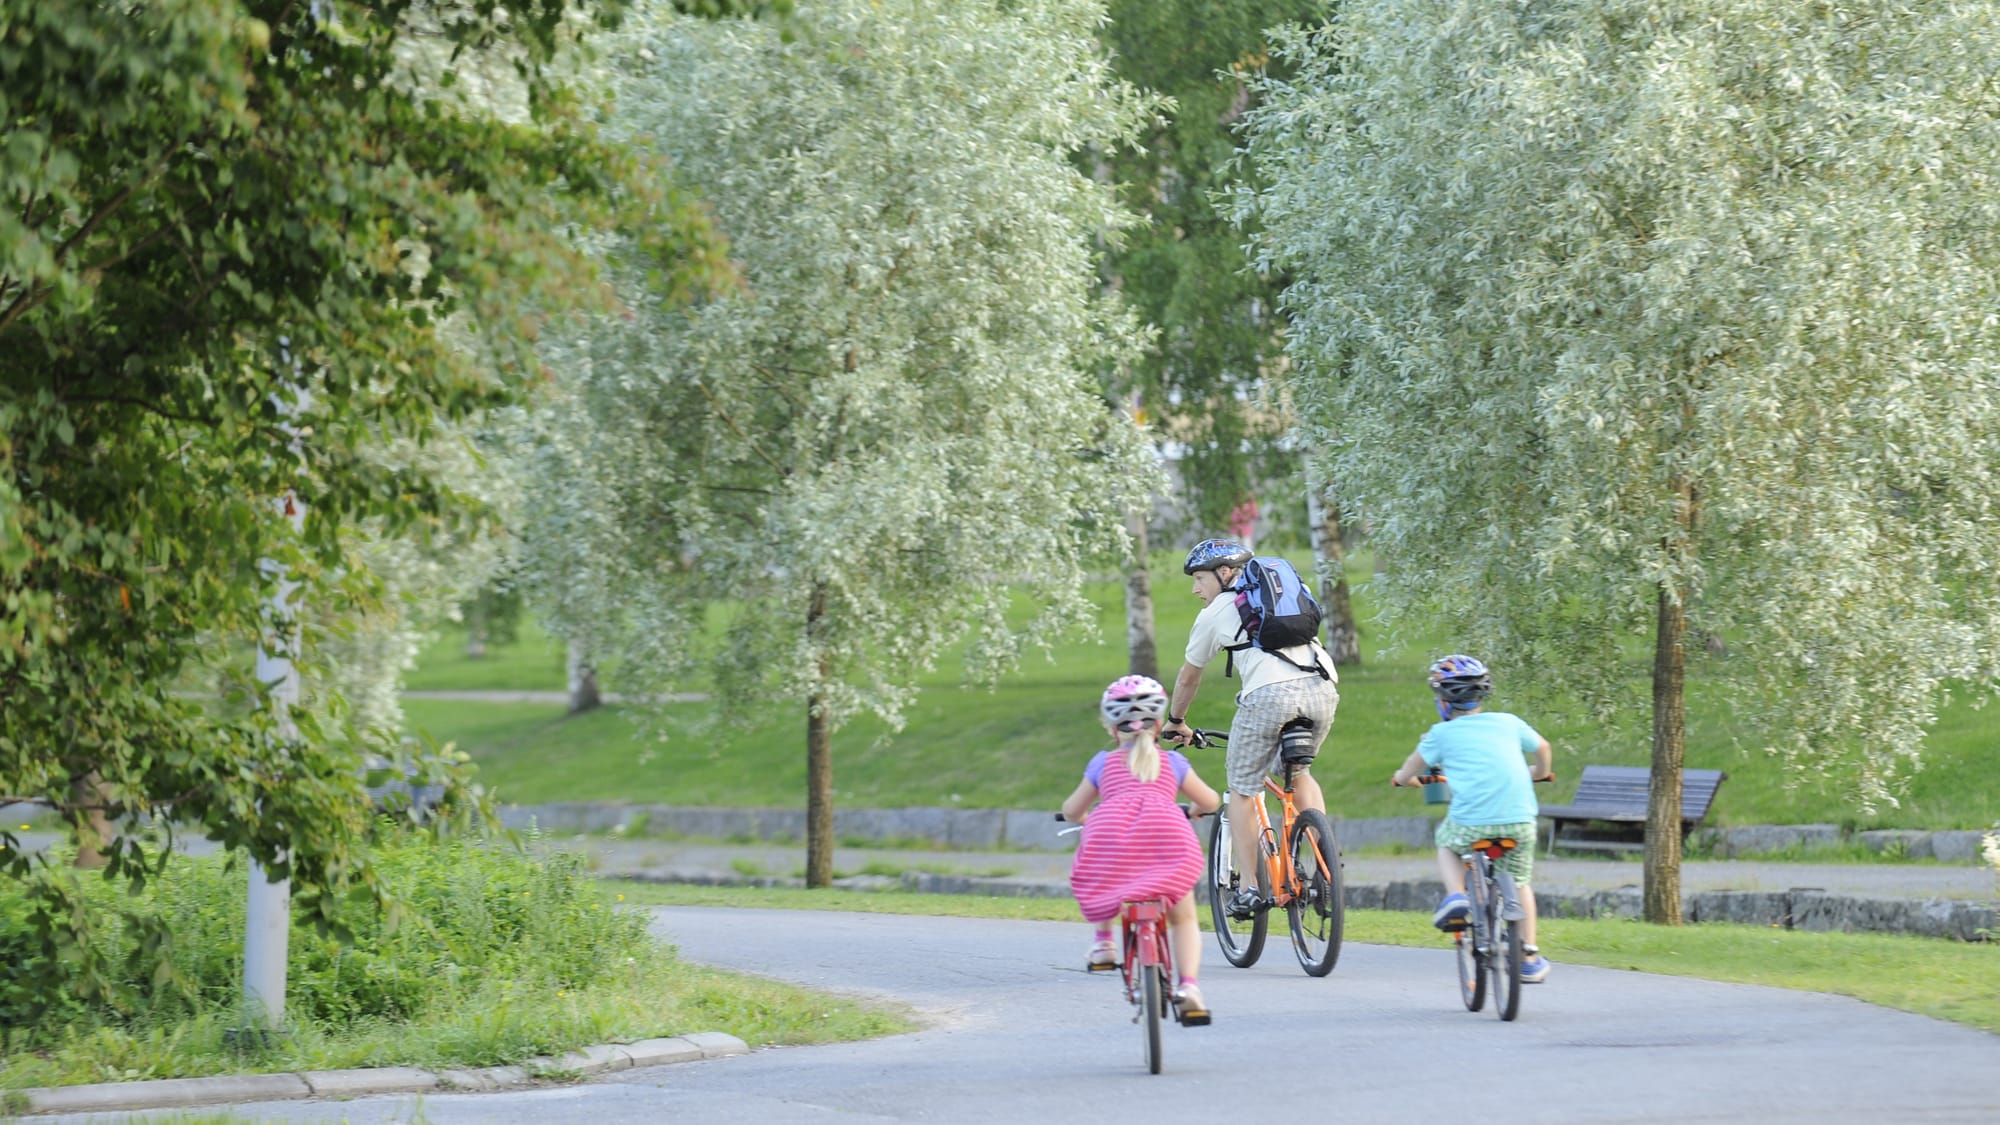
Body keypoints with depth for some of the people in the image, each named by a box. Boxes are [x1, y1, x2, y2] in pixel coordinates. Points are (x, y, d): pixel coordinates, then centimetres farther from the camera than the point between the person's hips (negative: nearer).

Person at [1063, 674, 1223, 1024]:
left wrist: (1080, 819, 59)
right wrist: (1195, 810, 59)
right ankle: (1189, 985, -6)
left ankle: (1102, 939, 27)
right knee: (1184, 918, 15)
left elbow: (1072, 810, 36)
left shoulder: (1104, 763, 29)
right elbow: (1210, 801, 37)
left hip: (1111, 829, 0)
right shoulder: (1171, 762, 29)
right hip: (1167, 832, 0)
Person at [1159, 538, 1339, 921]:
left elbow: (1188, 676, 28)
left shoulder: (1215, 614, 18)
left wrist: (1175, 721, 45)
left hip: (1270, 693, -5)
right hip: (1323, 686, 5)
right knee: (1298, 772, 29)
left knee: (1243, 790, 11)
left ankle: (1250, 889, 5)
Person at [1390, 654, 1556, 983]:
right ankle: (1529, 957, 22)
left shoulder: (1443, 734, 7)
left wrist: (1403, 778, 43)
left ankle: (1455, 895, 8)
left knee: (1446, 839, 31)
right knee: (1519, 882, 24)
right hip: (1519, 820, 2)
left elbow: (1412, 768, 19)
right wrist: (1539, 773, 55)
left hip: (1471, 823, -2)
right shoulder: (1507, 722, 16)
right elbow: (1542, 747, 34)